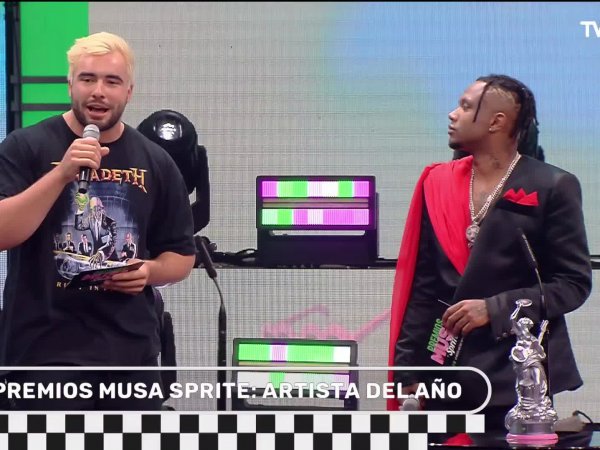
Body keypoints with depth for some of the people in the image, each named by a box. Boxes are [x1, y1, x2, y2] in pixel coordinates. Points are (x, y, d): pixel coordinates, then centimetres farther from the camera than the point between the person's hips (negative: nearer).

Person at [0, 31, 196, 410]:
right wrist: (62, 173, -23)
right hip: (46, 351, -4)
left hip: (132, 351, 4)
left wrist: (149, 271, -7)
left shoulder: (156, 162, 9)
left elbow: (182, 256, 16)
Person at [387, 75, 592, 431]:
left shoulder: (552, 188, -3)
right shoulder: (439, 183, 9)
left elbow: (574, 283, -5)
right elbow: (424, 286, 9)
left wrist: (494, 309, -15)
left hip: (517, 382, -4)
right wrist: (409, 369, 3)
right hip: (445, 379, 4)